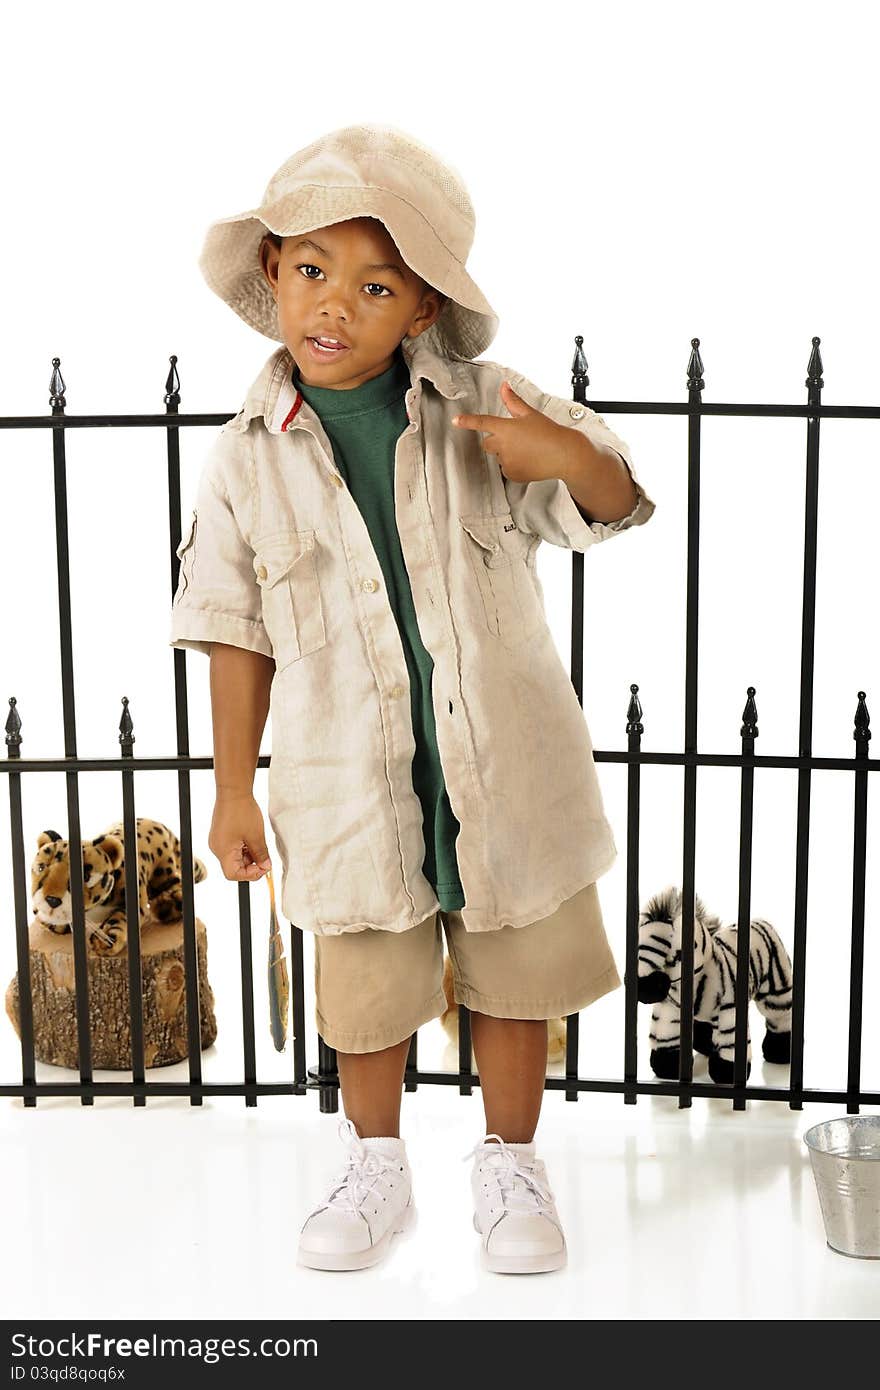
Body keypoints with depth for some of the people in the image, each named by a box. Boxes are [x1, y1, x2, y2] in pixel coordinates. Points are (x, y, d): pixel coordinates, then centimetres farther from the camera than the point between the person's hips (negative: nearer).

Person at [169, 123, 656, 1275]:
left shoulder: (485, 412, -6)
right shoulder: (249, 459, -5)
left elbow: (609, 508, 2)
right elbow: (238, 632, 2)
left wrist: (572, 457, -22)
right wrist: (234, 789, 3)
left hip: (504, 761, 1)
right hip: (348, 779, 0)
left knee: (516, 978, 14)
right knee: (367, 994, 14)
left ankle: (511, 1164, 38)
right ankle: (376, 1171, 40)